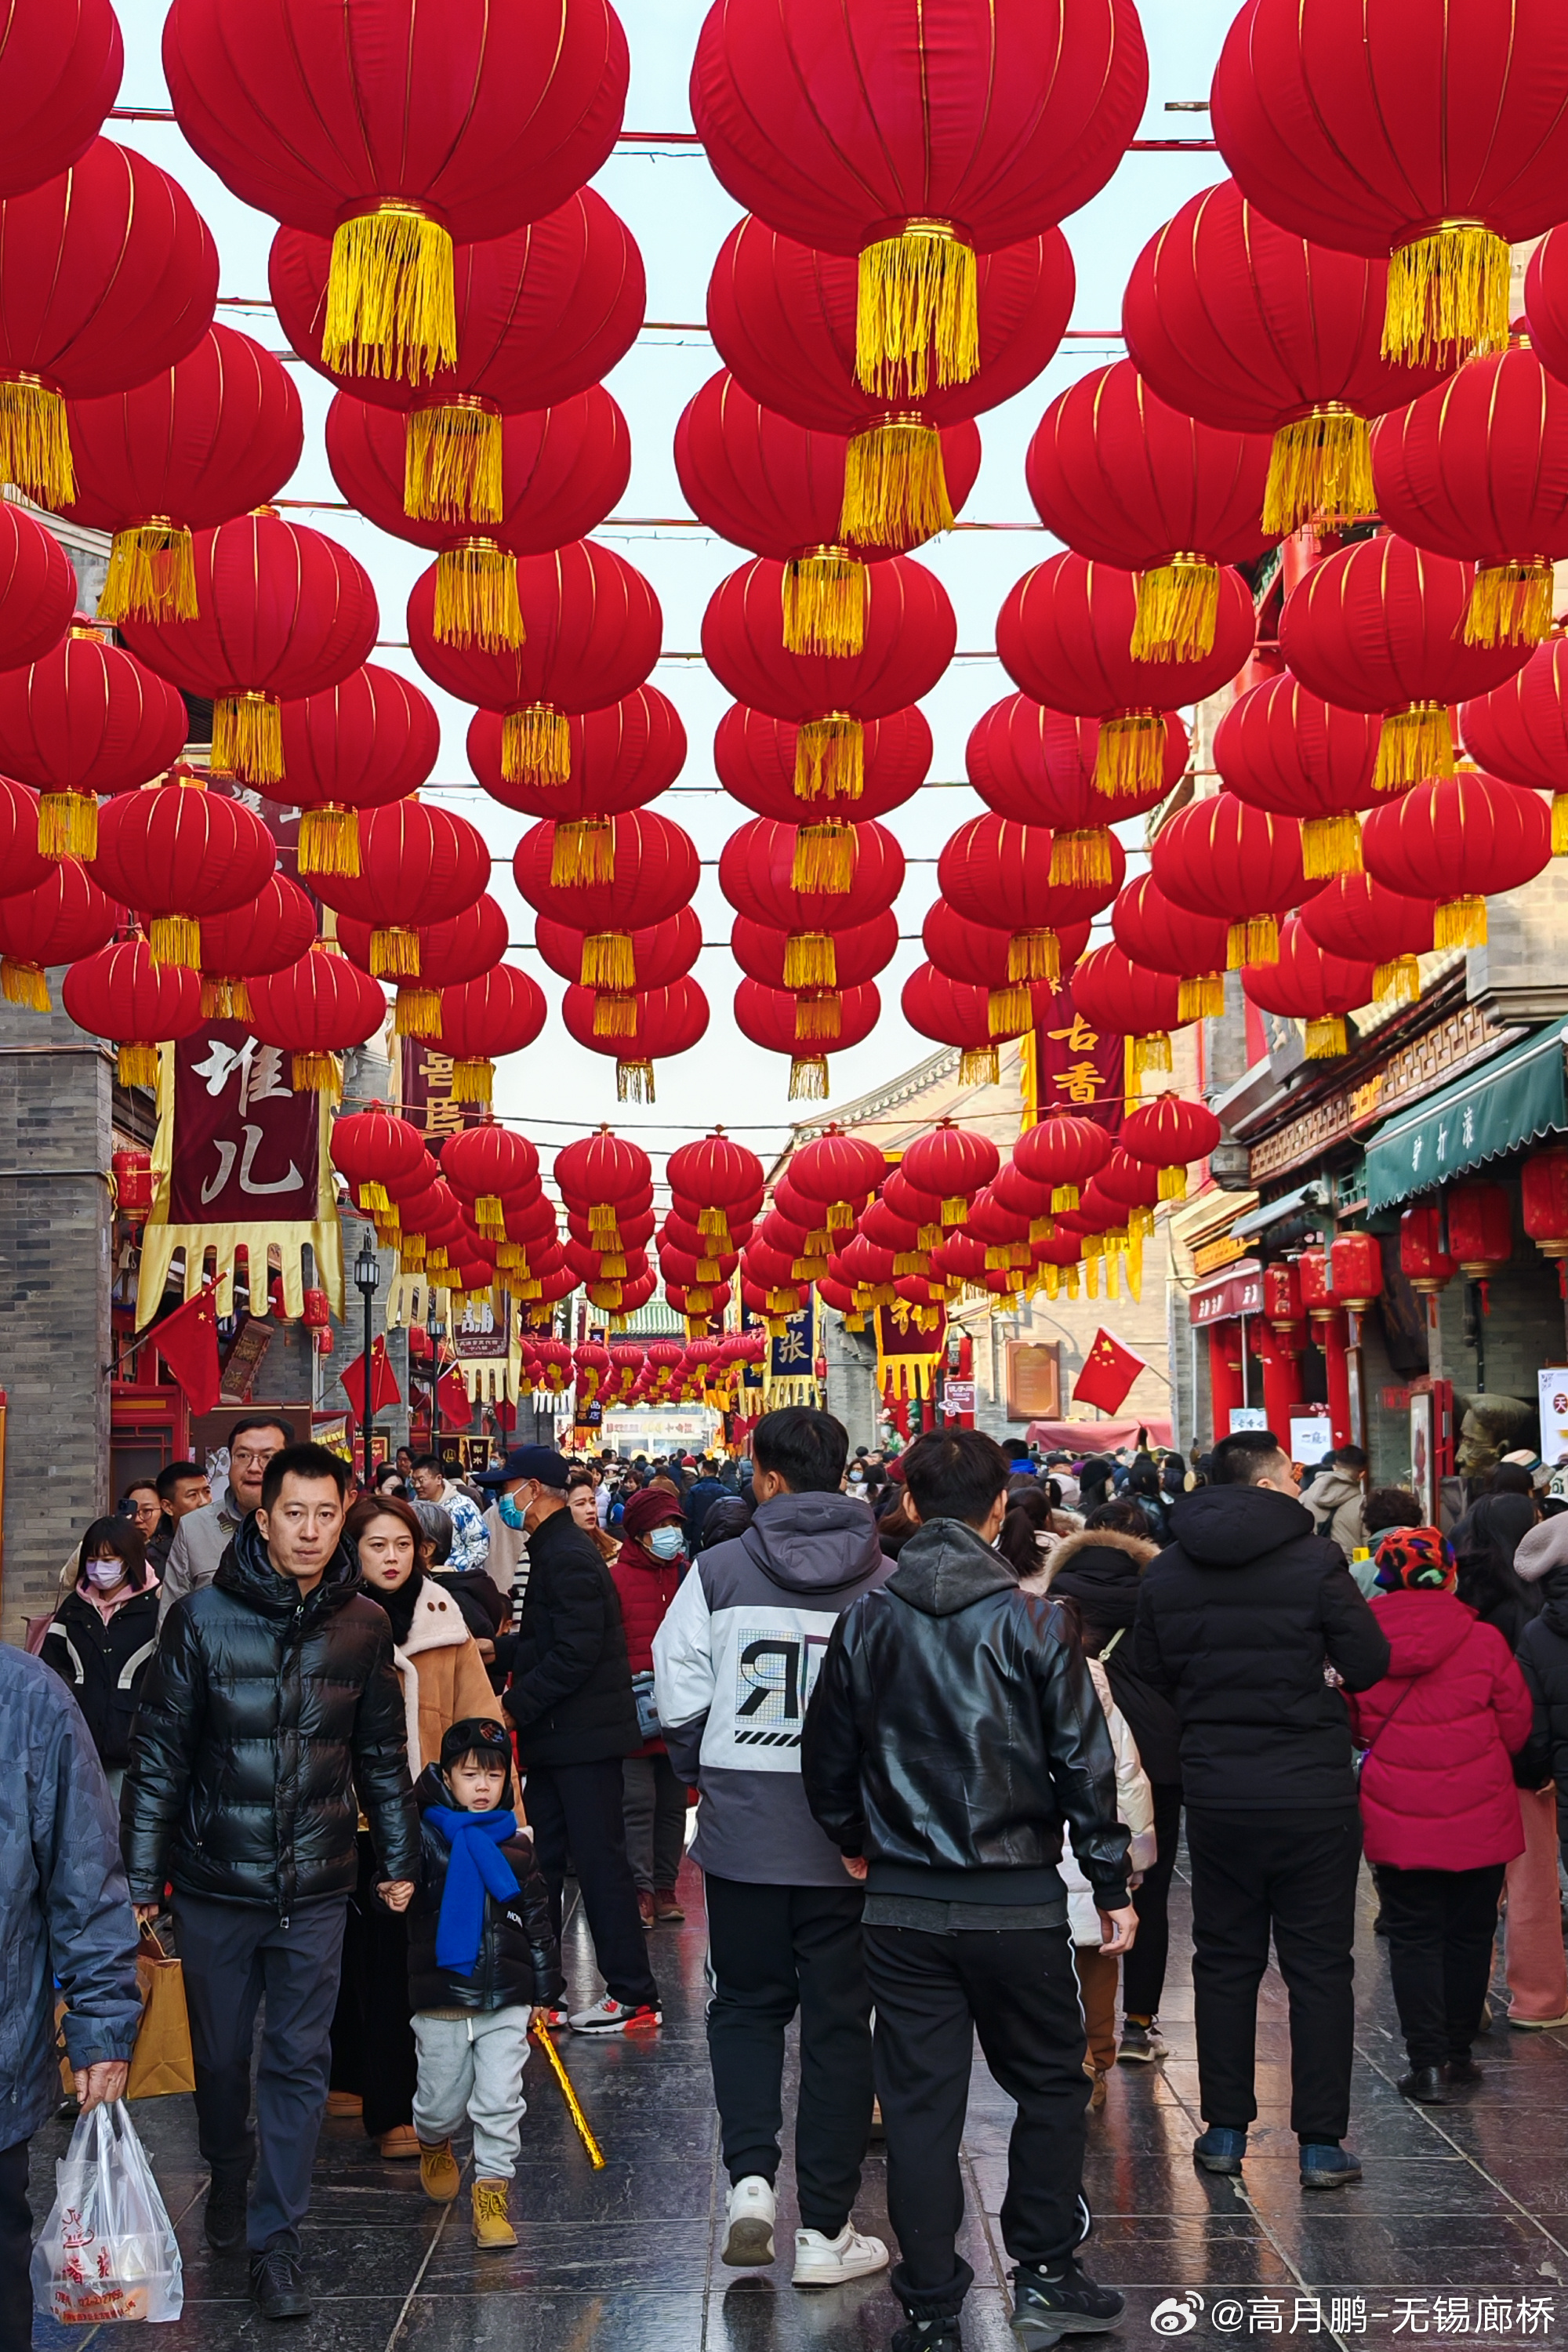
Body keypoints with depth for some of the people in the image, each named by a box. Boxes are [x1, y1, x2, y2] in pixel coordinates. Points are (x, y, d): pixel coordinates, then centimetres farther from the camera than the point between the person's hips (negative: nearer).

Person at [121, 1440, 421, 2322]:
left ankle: (277, 2236, 15)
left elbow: (384, 1752, 9)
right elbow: (158, 1757, -4)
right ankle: (229, 2170, 41)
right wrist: (141, 1880, -5)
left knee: (301, 2059, 4)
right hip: (216, 1884, -1)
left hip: (317, 1886, 1)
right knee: (221, 2050, 15)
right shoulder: (203, 1617, -8)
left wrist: (401, 1858, 10)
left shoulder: (363, 1624, -1)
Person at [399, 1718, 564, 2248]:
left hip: (506, 2002, 1)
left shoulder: (517, 1846, 5)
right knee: (442, 2099, 13)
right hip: (441, 2000, -1)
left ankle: (492, 2191, 11)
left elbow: (537, 1920, 11)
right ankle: (434, 2147, 45)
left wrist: (545, 1990, 11)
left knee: (500, 2102, -2)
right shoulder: (426, 1836, -4)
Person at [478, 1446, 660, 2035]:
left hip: (583, 1738, -10)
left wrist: (515, 1705, -18)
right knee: (540, 1861, 14)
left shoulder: (570, 1556, -18)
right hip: (558, 1740, 10)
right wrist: (498, 1648, 10)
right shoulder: (553, 1550, 15)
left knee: (600, 1864, -4)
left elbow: (574, 1654, -25)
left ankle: (634, 1997, 3)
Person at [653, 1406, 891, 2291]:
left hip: (741, 1827, 0)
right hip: (848, 1839, 0)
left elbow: (678, 1687, -4)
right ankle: (825, 2230, 13)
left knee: (747, 2002, 19)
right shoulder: (884, 1580, -3)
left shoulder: (720, 1568, -4)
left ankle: (751, 2174, 4)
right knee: (838, 2020, 9)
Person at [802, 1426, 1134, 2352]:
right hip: (1017, 1901, -2)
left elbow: (827, 1757, 8)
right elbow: (1084, 1762, -8)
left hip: (902, 1904, 2)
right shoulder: (1032, 1622, -10)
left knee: (920, 2102, 8)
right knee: (1051, 2084, 17)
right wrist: (1112, 1884, 2)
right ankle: (1045, 2274, 21)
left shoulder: (866, 1622, -1)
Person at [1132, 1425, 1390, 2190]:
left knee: (1225, 1960, 14)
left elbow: (1152, 1674, 6)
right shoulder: (1314, 1560, -13)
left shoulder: (1166, 1573, 0)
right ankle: (1321, 2142, 10)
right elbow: (1369, 1664, -9)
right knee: (1319, 1966, 6)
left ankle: (1225, 2129, 20)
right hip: (1312, 1791, -3)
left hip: (1216, 1790, 4)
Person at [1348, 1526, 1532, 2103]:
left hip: (1396, 1820, 0)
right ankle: (1458, 2053, 25)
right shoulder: (1483, 1641, -11)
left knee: (1413, 1939, 9)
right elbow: (1515, 1727, -2)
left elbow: (1348, 1727, 5)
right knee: (1468, 1935, 15)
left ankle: (1427, 2061, 5)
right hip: (1479, 1819, 0)